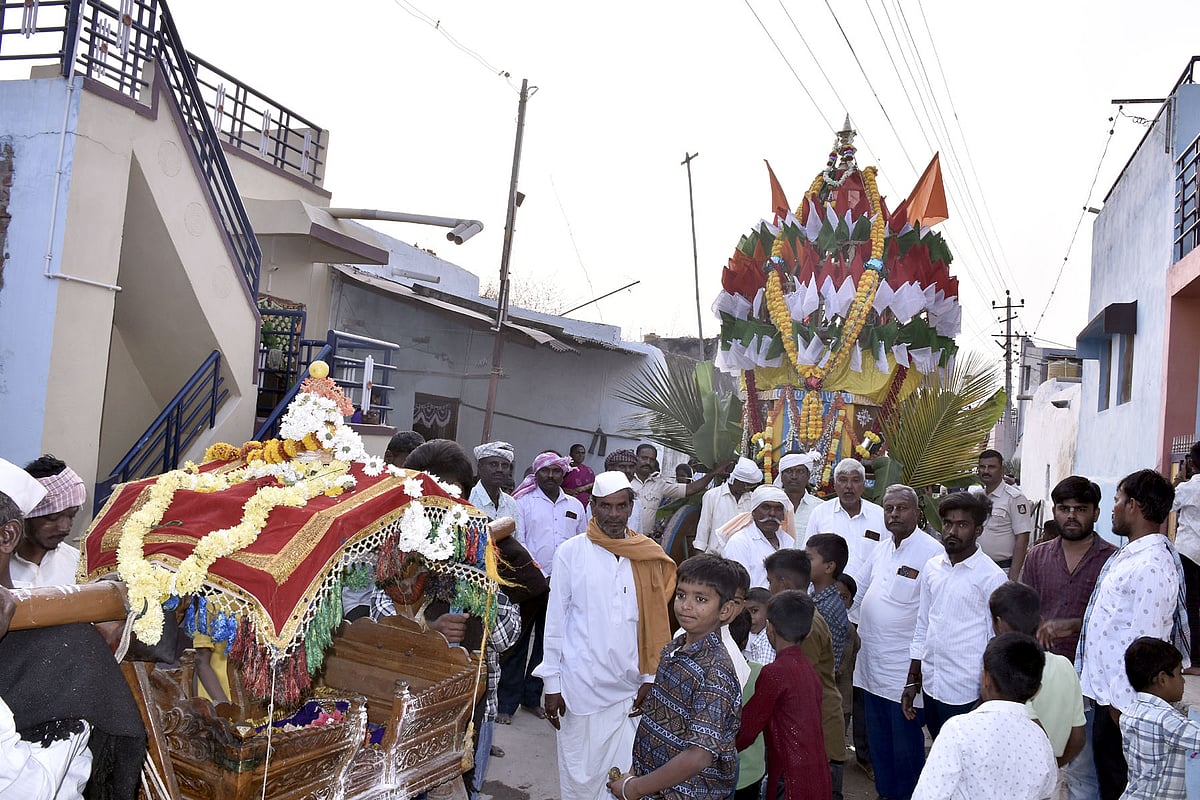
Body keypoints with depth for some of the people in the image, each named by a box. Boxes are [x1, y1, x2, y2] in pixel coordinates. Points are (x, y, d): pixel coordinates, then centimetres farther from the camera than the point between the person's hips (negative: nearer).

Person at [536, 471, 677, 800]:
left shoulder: (649, 557, 2)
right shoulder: (571, 552, -6)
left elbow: (655, 622, 7)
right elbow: (555, 621, -2)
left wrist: (649, 677, 5)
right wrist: (552, 684, -2)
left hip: (629, 689, 2)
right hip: (581, 685, -2)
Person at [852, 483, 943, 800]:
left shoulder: (931, 553, -15)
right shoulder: (883, 549, 8)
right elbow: (861, 591, 18)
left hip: (906, 669, -7)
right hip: (872, 662, 7)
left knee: (905, 742, 7)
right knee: (877, 738, 19)